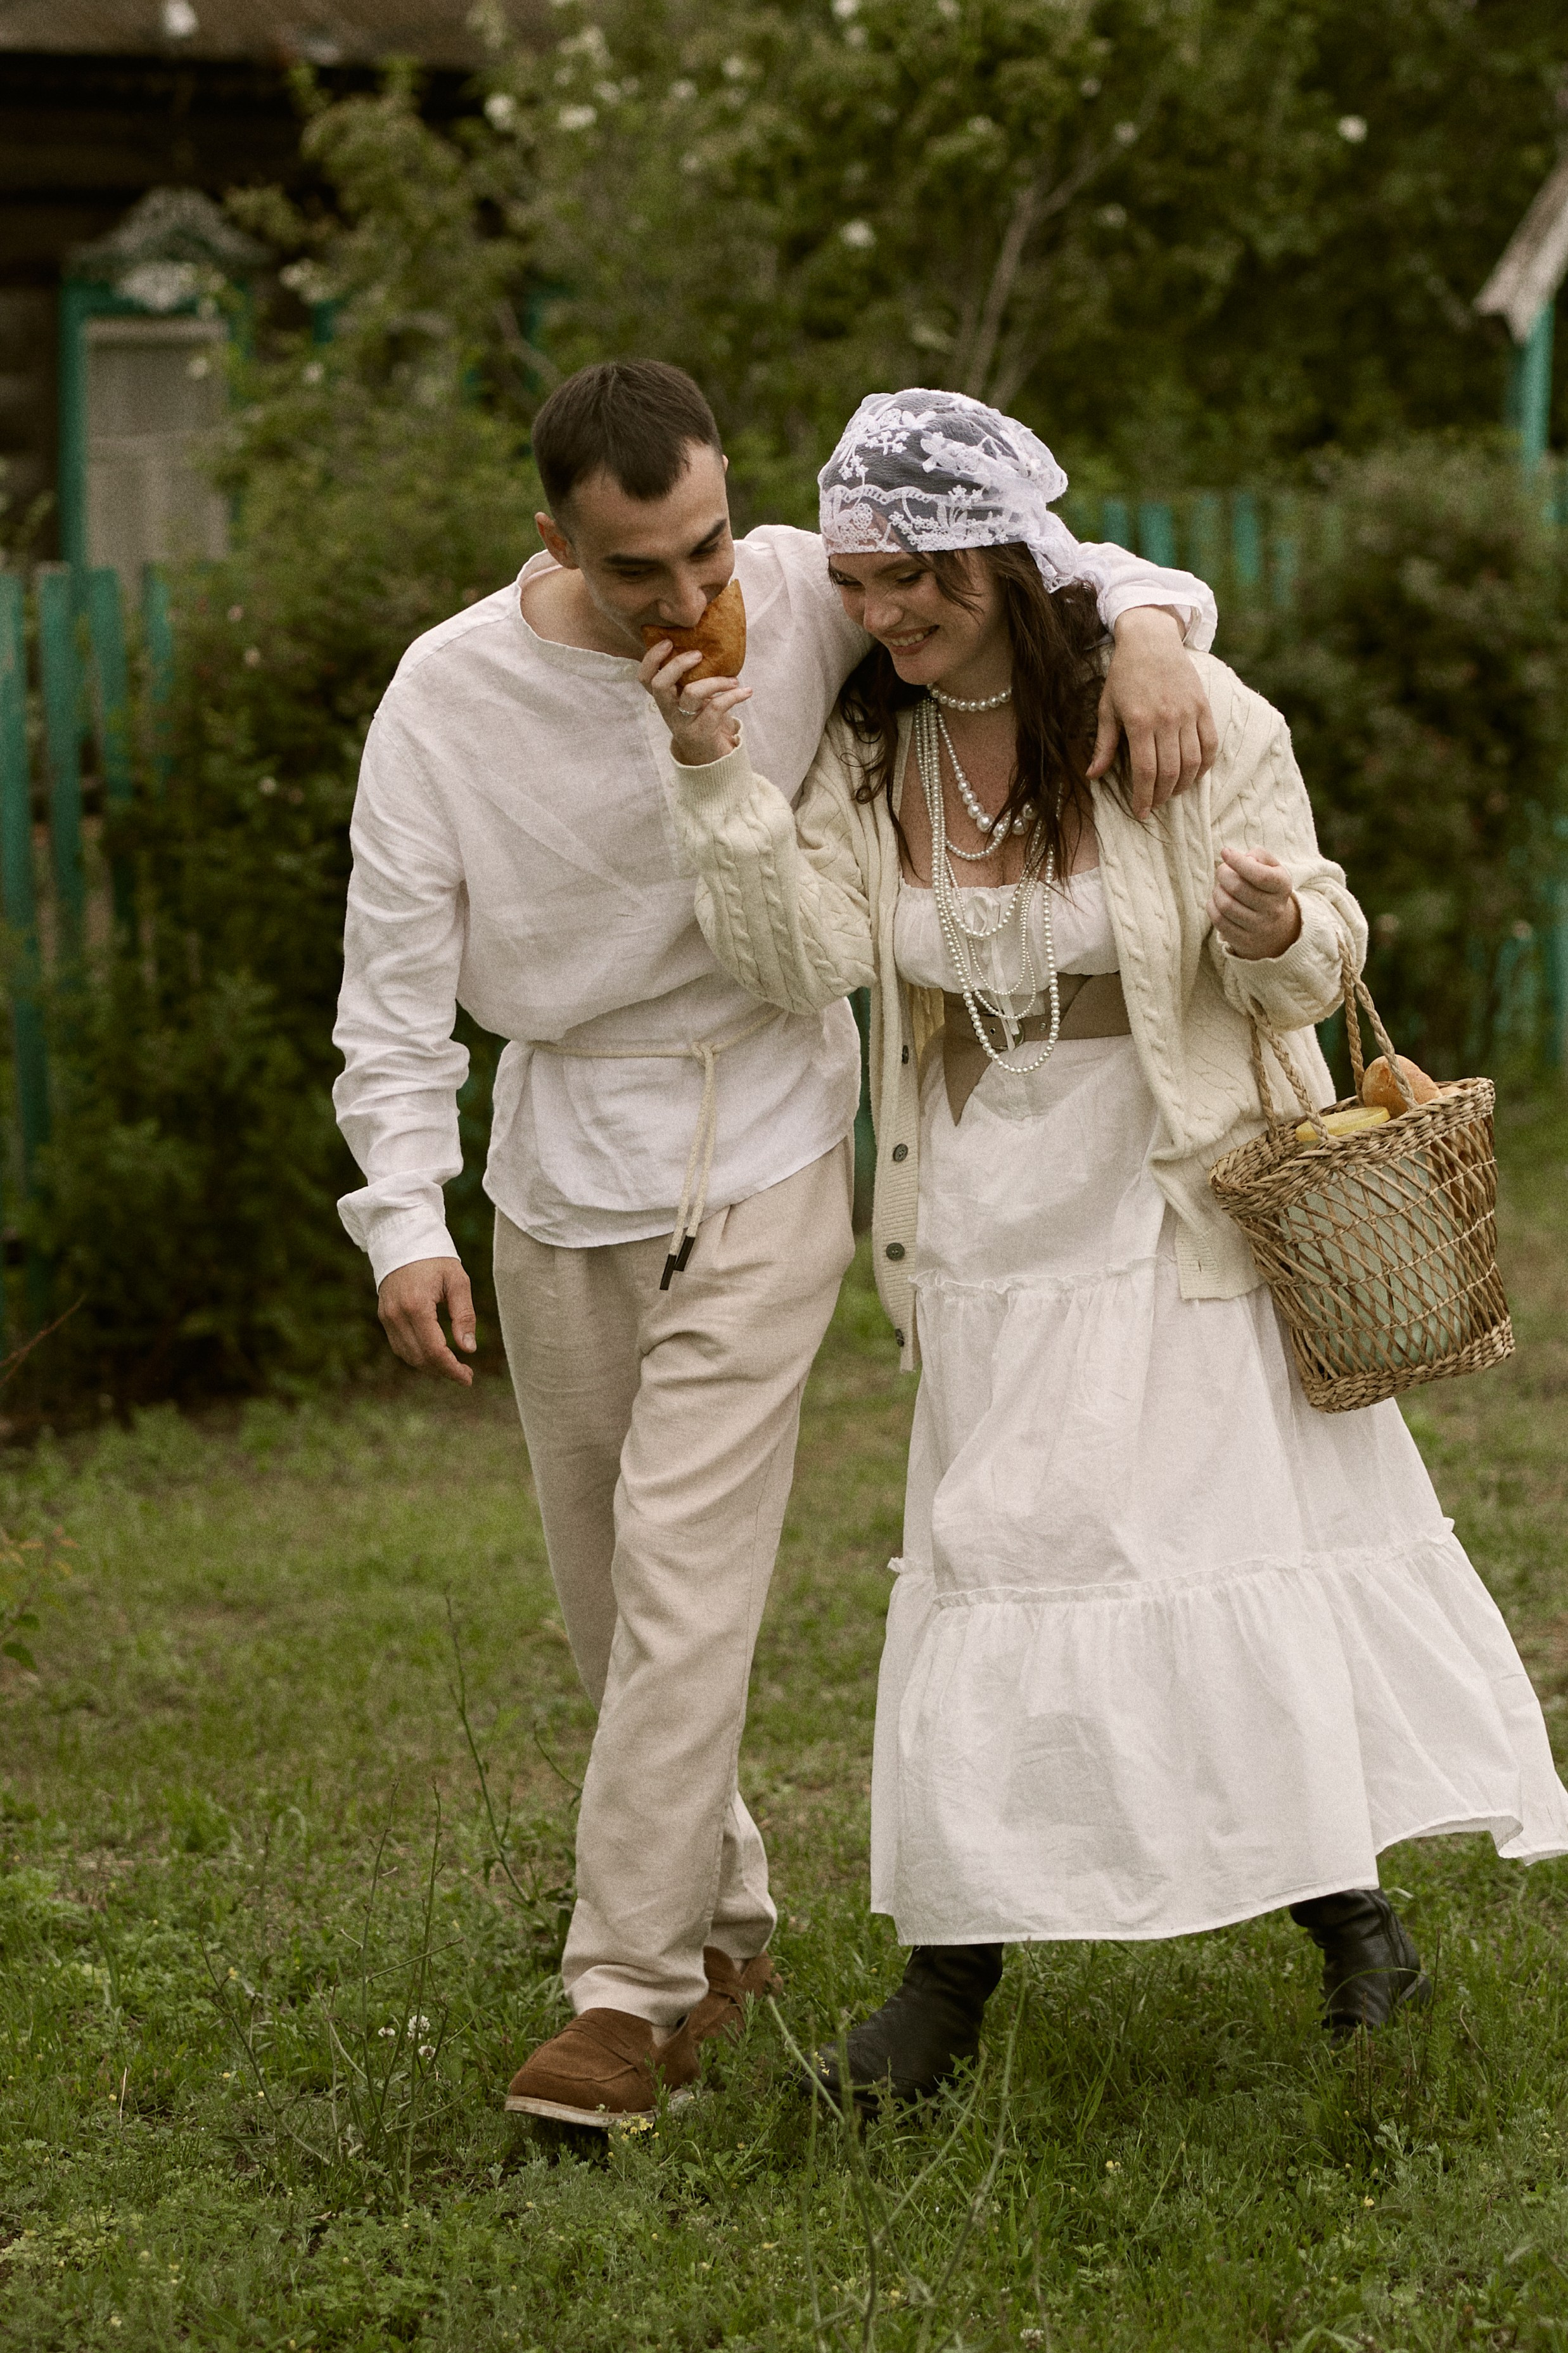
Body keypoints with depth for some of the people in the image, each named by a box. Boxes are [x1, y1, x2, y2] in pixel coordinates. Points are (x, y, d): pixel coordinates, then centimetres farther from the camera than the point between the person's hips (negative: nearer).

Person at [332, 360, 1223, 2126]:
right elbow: (397, 981, -7)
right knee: (606, 1587, 12)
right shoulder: (448, 695, -9)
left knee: (686, 1565, -13)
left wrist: (1149, 625, -22)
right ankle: (723, 1915, 32)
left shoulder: (802, 600, -10)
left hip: (765, 1160, -3)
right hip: (561, 1172, 3)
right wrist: (405, 1214, -17)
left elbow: (1034, 569, 1)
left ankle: (630, 1987, -8)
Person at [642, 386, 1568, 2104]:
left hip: (1184, 1219, -3)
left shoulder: (1186, 714, -10)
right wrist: (718, 776, -22)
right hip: (993, 1238, 3)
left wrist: (1277, 930, -27)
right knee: (992, 1563, 5)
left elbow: (1312, 970, -4)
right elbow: (805, 964, -13)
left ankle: (1343, 1898, 19)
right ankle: (955, 1957, 13)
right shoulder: (864, 754, 0)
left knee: (1260, 1531, 1)